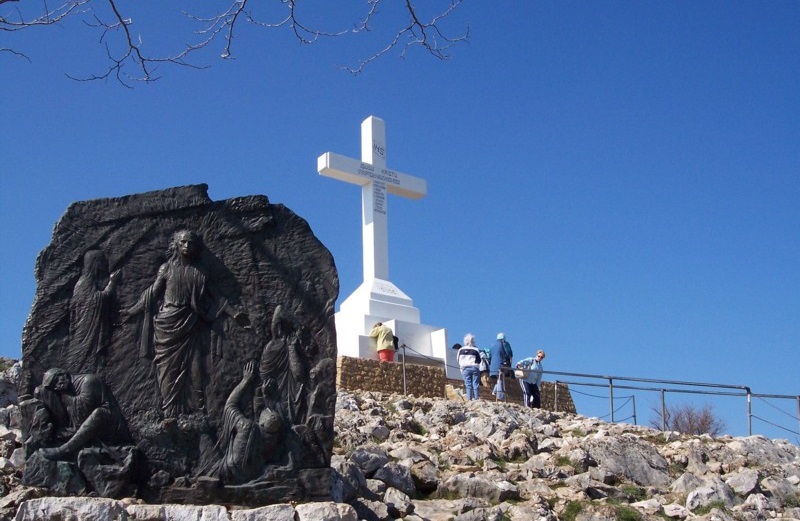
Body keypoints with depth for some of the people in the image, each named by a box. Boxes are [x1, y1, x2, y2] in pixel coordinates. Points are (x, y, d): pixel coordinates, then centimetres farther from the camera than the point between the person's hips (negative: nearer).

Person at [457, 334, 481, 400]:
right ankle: (476, 398, -3)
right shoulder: (475, 350, -4)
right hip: (474, 368, -2)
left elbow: (459, 360, 11)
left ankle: (469, 399, -3)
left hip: (465, 368, 2)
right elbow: (479, 361, 2)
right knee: (475, 384, 1)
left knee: (468, 384, 2)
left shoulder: (461, 350, 3)